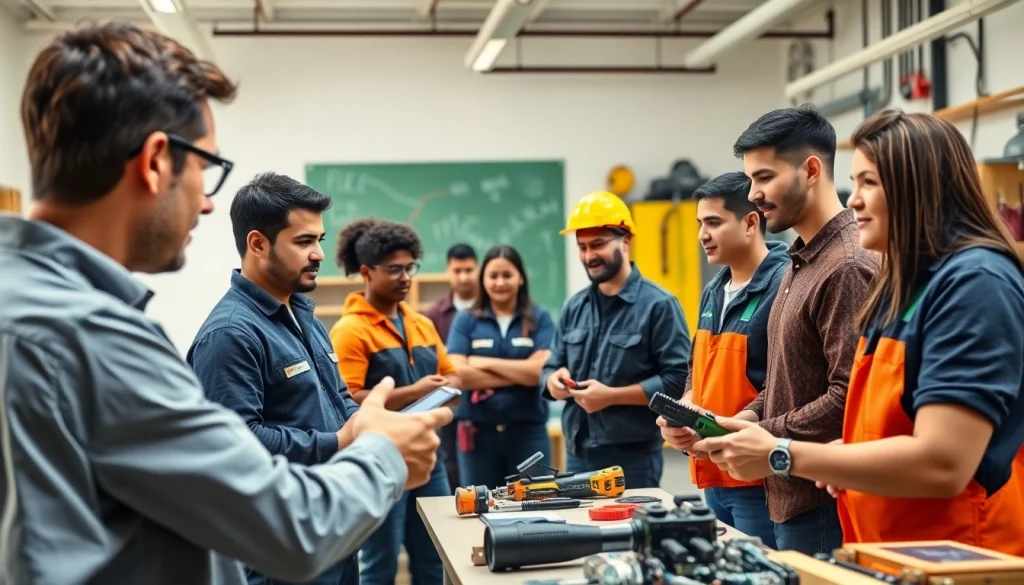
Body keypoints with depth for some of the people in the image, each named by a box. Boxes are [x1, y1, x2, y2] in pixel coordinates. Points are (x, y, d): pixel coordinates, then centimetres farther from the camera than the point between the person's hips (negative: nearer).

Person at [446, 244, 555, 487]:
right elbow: (458, 374, -9)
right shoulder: (466, 320, 4)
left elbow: (542, 370, -10)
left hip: (528, 430, -1)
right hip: (478, 430, 1)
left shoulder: (539, 319, 3)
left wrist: (486, 362, -8)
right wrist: (521, 375, -10)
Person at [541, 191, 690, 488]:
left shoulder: (658, 304, -9)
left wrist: (612, 396, -18)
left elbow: (679, 379, -15)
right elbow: (551, 368, 18)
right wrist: (554, 381, -6)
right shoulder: (574, 307, 12)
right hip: (577, 457, 6)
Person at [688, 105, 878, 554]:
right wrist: (751, 414, 4)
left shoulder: (847, 268, -18)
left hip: (823, 503, -9)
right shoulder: (801, 262, 14)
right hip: (792, 498, 9)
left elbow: (847, 399, -23)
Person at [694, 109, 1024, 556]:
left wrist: (780, 455, -21)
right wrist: (844, 458, 0)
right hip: (893, 555, 8)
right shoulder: (903, 284, 10)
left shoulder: (975, 282, -18)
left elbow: (942, 464, -27)